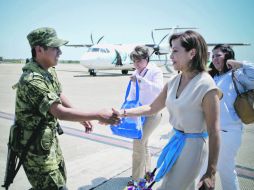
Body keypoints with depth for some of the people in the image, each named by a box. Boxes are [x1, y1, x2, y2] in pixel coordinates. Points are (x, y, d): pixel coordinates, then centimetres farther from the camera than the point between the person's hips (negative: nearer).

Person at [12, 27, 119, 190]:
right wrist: (98, 115, -31)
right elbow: (60, 112, -34)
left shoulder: (50, 71, 0)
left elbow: (59, 96, 10)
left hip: (49, 138, 9)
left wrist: (81, 118, 4)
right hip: (35, 145, -9)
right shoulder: (32, 80, -31)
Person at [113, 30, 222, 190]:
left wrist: (211, 172, -16)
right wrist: (123, 113, 0)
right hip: (176, 142, 7)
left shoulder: (206, 85, -21)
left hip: (192, 146, -7)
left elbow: (213, 133, -19)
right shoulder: (174, 81, 0)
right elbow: (152, 108, 9)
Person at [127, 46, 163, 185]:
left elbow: (159, 89, -26)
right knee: (143, 142, 14)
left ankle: (137, 178, 3)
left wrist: (141, 80, -35)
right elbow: (132, 93, 11)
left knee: (139, 142, -11)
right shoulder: (136, 73, 7)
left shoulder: (155, 71, -10)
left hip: (152, 113, -7)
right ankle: (146, 171, 32)